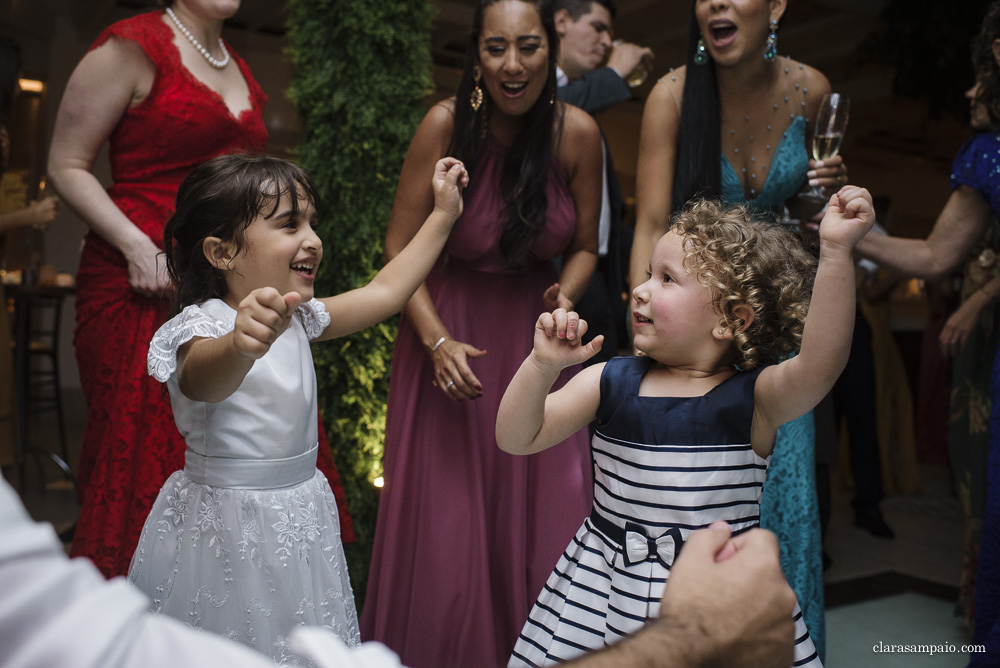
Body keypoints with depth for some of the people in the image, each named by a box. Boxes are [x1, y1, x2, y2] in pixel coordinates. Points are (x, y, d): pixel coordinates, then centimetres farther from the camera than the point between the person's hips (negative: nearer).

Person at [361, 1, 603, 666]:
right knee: (446, 529, 4)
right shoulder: (447, 124, -15)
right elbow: (400, 250, -8)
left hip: (534, 334, 2)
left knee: (547, 523, 5)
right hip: (450, 330, -2)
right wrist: (438, 341, -18)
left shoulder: (578, 132, -9)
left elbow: (584, 246, 4)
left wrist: (566, 292, -16)